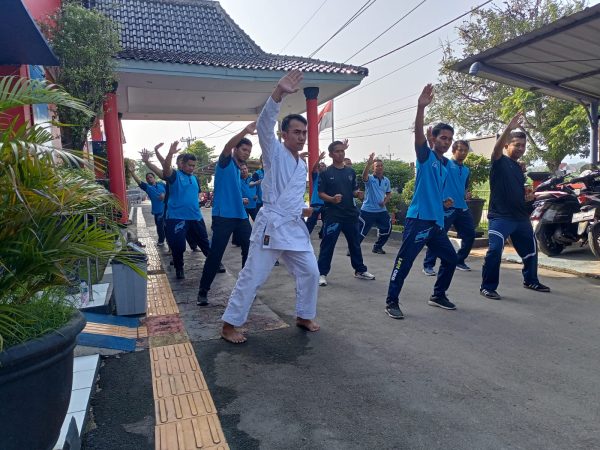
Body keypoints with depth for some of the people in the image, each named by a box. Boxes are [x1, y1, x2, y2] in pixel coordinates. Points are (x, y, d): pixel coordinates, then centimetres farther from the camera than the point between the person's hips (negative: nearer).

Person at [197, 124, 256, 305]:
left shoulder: (238, 170, 20)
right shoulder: (225, 163, -1)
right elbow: (227, 146, -24)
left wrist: (240, 200, 15)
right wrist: (245, 131, -38)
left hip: (240, 216, 8)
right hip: (223, 217, -8)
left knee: (250, 250, 8)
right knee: (215, 255, -6)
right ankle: (203, 292, 5)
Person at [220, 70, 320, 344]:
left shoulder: (302, 165, 18)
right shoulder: (274, 152, -4)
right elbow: (264, 124, -23)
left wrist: (303, 209, 7)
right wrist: (279, 93, -36)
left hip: (295, 227, 8)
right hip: (271, 225, -7)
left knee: (310, 272, 11)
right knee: (252, 277, -4)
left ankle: (304, 316, 30)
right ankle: (229, 325, 9)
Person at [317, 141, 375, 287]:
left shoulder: (351, 172, 10)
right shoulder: (326, 173, -4)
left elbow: (354, 190, 16)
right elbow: (321, 193, -6)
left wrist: (358, 194, -7)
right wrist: (332, 199, -24)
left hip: (351, 214, 5)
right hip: (332, 214, -5)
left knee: (355, 243, 15)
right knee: (328, 244, -3)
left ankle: (360, 270, 29)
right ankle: (322, 273, 6)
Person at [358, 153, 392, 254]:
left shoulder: (386, 180, 8)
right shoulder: (369, 179, -7)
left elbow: (389, 193, 19)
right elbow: (364, 176, -32)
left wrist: (385, 201, -3)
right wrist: (368, 164, -49)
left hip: (382, 211, 5)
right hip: (367, 210, -5)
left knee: (387, 229, 11)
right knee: (361, 231, -5)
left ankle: (377, 247, 30)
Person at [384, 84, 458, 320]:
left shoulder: (445, 166, 19)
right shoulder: (426, 156, -2)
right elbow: (418, 134, -21)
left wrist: (444, 202, 12)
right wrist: (421, 107, -34)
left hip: (437, 222, 8)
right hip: (418, 220, -8)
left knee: (451, 258, 14)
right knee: (404, 262, -7)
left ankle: (438, 295, 30)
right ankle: (391, 302, 3)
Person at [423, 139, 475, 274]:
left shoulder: (466, 170, 19)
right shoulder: (446, 163, 1)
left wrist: (465, 195, 10)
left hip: (462, 207, 7)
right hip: (446, 207, -7)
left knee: (470, 234, 10)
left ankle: (459, 261, 27)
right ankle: (428, 265, 1)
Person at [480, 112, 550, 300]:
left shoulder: (519, 168, 18)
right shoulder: (500, 162, -4)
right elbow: (496, 149, -27)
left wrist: (529, 196, 7)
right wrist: (509, 128, -38)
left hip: (521, 217, 8)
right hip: (500, 216, -8)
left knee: (530, 250, 19)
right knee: (495, 250, -21)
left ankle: (530, 281, 40)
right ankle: (487, 287, -10)